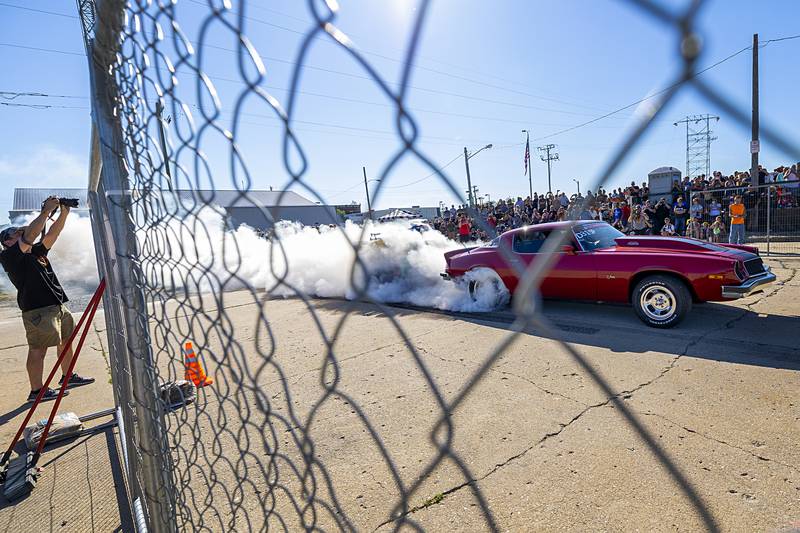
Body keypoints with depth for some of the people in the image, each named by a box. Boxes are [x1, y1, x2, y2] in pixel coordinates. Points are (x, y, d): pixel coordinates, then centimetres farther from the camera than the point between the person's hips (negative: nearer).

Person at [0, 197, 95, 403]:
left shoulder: (35, 252, 19)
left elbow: (52, 234, 15)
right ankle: (36, 391, 2)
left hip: (57, 306, 9)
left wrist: (64, 212, 4)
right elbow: (30, 234, -17)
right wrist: (46, 211, -13)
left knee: (66, 340, 17)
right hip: (37, 310, -9)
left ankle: (68, 377, 30)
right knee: (38, 349, -5)